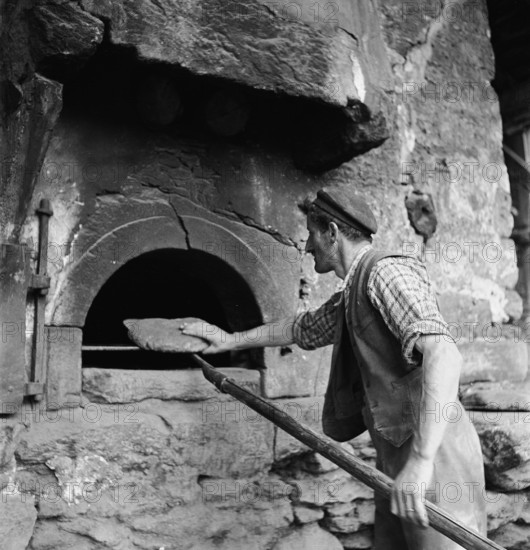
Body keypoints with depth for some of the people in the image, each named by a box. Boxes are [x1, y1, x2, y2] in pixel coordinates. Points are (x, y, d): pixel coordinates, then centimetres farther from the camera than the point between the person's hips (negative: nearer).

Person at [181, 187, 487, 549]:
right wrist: (231, 340, 39)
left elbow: (444, 355, -27)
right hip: (397, 457, 9)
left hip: (434, 455, -9)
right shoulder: (350, 297, 16)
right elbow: (301, 330, 33)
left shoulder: (386, 272, -14)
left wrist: (421, 459, -32)